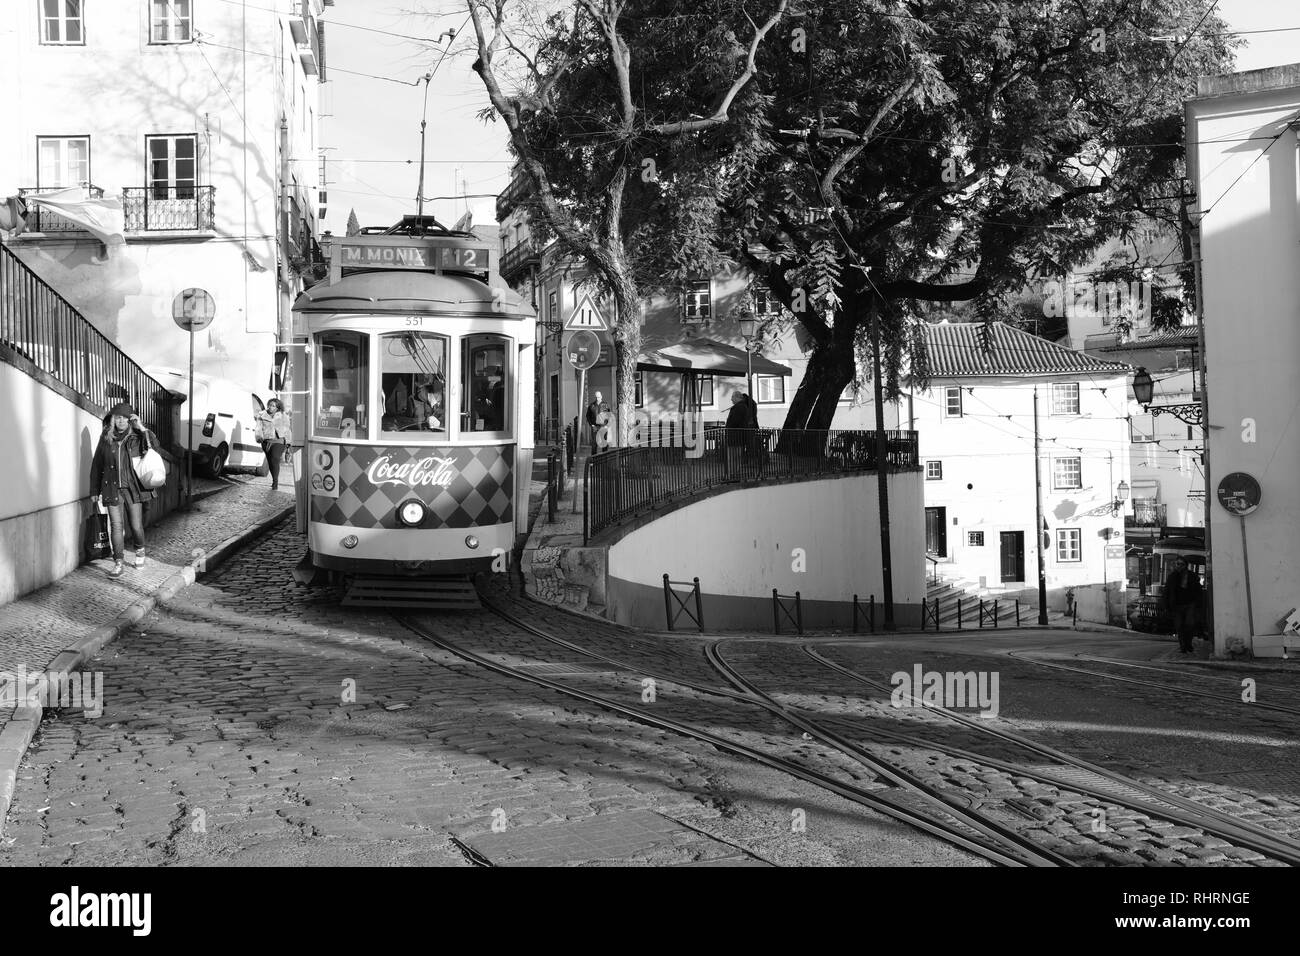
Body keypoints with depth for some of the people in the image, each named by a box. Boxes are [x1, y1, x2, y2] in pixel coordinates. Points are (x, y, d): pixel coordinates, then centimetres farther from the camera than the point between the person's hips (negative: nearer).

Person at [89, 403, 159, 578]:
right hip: (112, 489, 1)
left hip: (133, 489, -1)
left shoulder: (136, 437, 1)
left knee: (136, 525, 5)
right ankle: (118, 563, 2)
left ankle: (140, 550, 34)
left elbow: (154, 445, -17)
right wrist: (94, 490, 9)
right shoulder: (105, 439, 5)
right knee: (116, 526, -2)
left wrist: (141, 428, -22)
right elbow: (96, 465, 10)